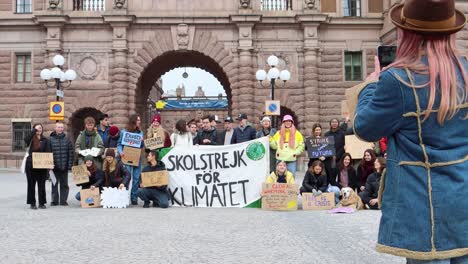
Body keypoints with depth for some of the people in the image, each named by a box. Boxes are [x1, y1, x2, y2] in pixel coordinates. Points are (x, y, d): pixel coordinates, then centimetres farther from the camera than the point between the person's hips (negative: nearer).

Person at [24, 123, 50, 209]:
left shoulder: (45, 140, 6)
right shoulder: (31, 140, 2)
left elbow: (48, 152, 4)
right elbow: (26, 140, -23)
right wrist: (35, 130, -19)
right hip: (31, 164, -1)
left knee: (41, 184, 4)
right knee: (31, 184, 5)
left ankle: (42, 203, 11)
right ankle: (32, 203, 12)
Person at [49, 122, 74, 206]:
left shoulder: (67, 139, 4)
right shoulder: (51, 139, 0)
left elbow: (71, 153, 2)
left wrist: (70, 164, -4)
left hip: (64, 166, 1)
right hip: (54, 166, -1)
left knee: (64, 184, 7)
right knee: (54, 184, 7)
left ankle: (63, 200, 15)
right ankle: (54, 200, 15)